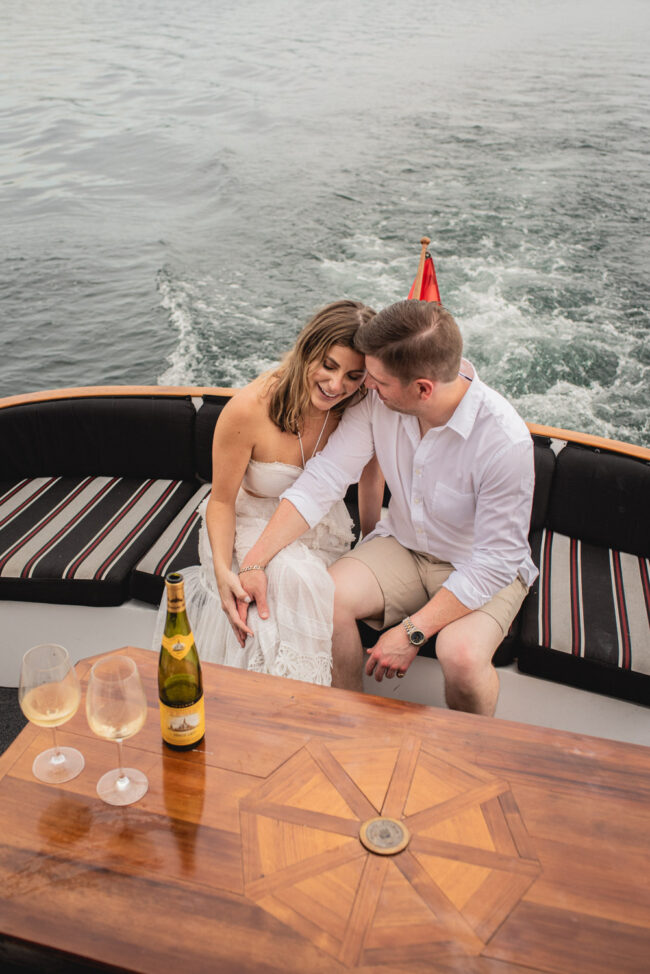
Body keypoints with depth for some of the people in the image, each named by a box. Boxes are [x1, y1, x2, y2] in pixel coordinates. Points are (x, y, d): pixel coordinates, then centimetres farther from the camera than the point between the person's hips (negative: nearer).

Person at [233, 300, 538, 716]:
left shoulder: (505, 440, -31)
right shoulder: (379, 401, -18)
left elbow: (496, 559, -25)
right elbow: (322, 479, -14)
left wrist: (413, 631, -27)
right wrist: (255, 562, -21)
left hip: (484, 568, -4)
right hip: (403, 543, 4)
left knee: (462, 655, -32)